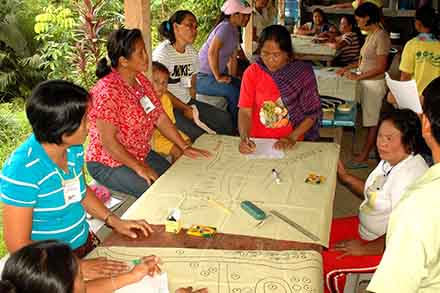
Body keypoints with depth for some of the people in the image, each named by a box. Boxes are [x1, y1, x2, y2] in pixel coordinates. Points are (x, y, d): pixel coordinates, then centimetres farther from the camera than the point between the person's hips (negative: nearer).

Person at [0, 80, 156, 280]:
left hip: (85, 244, 7)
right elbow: (18, 245, -20)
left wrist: (113, 220, 4)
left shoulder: (74, 149, -4)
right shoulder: (23, 170, -24)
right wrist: (77, 268, -21)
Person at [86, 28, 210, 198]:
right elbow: (108, 141, -25)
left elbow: (160, 117, 5)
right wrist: (139, 168, -23)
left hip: (141, 154, 8)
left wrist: (185, 147, 0)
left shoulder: (141, 80, 2)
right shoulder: (107, 91, -25)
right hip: (108, 164, -8)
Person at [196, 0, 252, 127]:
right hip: (202, 77, -10)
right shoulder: (225, 27, -20)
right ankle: (232, 128, -6)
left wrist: (233, 78, 9)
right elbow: (212, 52, -32)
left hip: (217, 73, 10)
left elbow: (233, 58, 16)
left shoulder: (235, 31, 10)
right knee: (233, 92, -23)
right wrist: (218, 77, -24)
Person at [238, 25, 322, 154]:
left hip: (292, 144, 0)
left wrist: (292, 138, -13)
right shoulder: (252, 73, -2)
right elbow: (245, 112, -4)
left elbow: (312, 112, -1)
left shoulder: (302, 72, -4)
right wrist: (244, 137, -22)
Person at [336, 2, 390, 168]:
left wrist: (358, 77, -16)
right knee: (370, 121, 12)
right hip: (366, 83, 8)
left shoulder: (381, 37, -16)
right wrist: (348, 68, 10)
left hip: (375, 84, -8)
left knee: (372, 122, 1)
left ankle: (363, 158, 6)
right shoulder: (370, 35, 10)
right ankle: (370, 152, 21)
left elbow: (381, 68, -18)